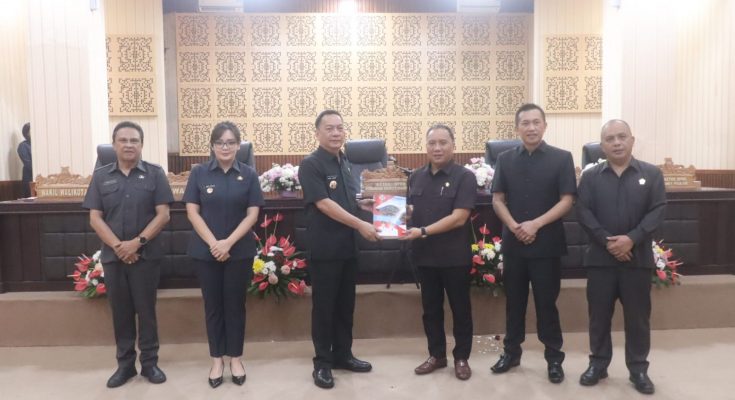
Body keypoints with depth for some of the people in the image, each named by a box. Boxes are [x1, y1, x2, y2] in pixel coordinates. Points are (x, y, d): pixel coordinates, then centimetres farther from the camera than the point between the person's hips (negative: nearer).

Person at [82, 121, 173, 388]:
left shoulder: (155, 174, 0)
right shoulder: (101, 176, 6)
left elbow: (163, 215, -6)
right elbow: (95, 218, 1)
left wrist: (138, 242, -15)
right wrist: (117, 245, -12)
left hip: (146, 255, -2)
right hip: (113, 255, 2)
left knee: (146, 310, 4)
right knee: (120, 311, 10)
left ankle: (150, 363, 17)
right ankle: (125, 364, 22)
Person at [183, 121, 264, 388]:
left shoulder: (249, 174, 0)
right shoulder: (199, 173, 0)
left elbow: (252, 214, -4)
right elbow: (192, 212, -3)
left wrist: (228, 243, -14)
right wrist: (213, 243, -13)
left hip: (240, 251, 0)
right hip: (206, 251, 0)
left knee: (235, 304, 8)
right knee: (213, 305, 9)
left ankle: (235, 358, 22)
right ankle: (217, 359, 21)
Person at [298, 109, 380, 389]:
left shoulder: (345, 163, 12)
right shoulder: (310, 165, -12)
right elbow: (324, 203, -20)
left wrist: (369, 206, 6)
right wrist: (360, 225, -22)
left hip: (348, 246, 7)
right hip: (324, 248, -7)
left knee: (346, 304, 15)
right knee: (324, 305, 3)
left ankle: (343, 355, 29)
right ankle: (322, 362, 15)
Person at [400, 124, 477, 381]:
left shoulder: (464, 177, -10)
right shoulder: (416, 177, 7)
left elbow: (459, 217, -18)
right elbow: (410, 210, 17)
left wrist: (424, 231, -23)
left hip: (454, 255, -4)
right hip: (425, 255, 5)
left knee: (460, 308, 9)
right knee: (431, 307, 14)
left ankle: (461, 357, 25)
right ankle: (436, 355, 29)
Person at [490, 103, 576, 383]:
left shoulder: (561, 158, -2)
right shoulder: (506, 159, 5)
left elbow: (567, 201, -7)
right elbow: (497, 200, 4)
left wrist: (536, 225, -16)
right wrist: (514, 226, -13)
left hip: (547, 243, -2)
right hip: (513, 242, 3)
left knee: (546, 303, 5)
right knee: (514, 301, 12)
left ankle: (554, 358, 19)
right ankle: (511, 352, 26)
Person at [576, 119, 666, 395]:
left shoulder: (651, 174, 4)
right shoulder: (590, 176, 4)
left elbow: (657, 211, -4)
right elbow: (583, 212, -4)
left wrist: (631, 239, -17)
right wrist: (607, 241, -16)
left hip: (638, 257, 0)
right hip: (600, 257, 0)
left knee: (638, 316, 8)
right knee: (599, 315, 8)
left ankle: (638, 369, 21)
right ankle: (598, 364, 22)